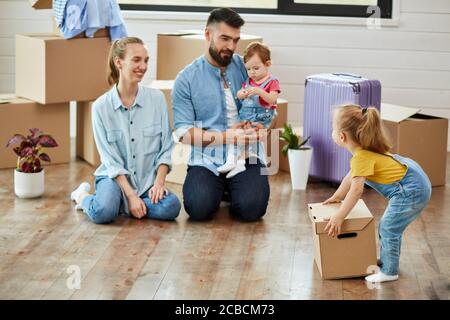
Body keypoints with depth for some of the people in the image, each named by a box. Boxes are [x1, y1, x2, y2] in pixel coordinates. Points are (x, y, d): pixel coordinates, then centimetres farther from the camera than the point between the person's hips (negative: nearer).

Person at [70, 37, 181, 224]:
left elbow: (166, 148, 1)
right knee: (103, 212, -32)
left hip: (148, 180, 2)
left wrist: (159, 182, -14)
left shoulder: (157, 98, -2)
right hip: (114, 177, -2)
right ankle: (83, 196, 4)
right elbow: (111, 160, -8)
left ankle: (123, 205, -3)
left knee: (171, 207, -29)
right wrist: (130, 195, -17)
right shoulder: (101, 106, -6)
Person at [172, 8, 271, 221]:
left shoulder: (246, 68, 7)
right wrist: (227, 137, -16)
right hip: (207, 158, -1)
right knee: (199, 208, -25)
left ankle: (232, 188, 12)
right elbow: (183, 132, -6)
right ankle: (219, 187, 11)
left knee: (252, 208, -24)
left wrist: (262, 129, -13)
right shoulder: (186, 79, 0)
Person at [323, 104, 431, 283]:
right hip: (415, 183, 11)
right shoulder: (364, 149, 9)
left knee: (389, 228, -6)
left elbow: (356, 189, -28)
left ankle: (389, 272, 3)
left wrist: (339, 217, -24)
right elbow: (351, 176, 21)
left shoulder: (361, 157, -23)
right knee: (386, 226, 21)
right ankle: (385, 260, 35)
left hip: (412, 190, -11)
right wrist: (336, 197, 32)